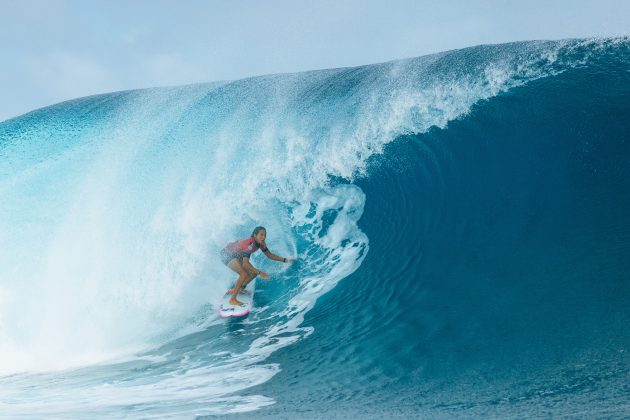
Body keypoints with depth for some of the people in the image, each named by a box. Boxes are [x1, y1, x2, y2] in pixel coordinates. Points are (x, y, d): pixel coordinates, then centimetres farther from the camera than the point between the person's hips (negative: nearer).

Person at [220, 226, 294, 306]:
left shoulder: (260, 243, -9)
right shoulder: (250, 243, -35)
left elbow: (270, 255, 3)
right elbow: (245, 263, -40)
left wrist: (285, 260, -4)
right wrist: (259, 272, -40)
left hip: (237, 256, 9)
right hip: (227, 255, -9)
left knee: (253, 273, 6)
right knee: (244, 274, -26)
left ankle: (239, 289, 28)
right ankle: (233, 300, -20)